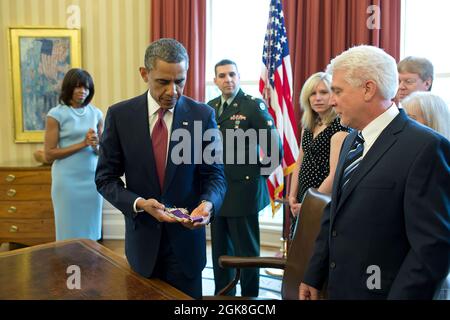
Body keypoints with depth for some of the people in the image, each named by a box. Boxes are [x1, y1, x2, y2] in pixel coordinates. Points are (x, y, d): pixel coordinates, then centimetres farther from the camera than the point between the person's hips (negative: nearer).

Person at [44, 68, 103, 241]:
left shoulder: (96, 113, 6)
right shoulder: (56, 114, -5)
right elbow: (49, 155, -8)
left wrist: (96, 145, -13)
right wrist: (82, 144, -15)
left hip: (92, 179, 3)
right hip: (68, 180, -3)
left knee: (91, 230, 10)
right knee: (70, 232, 6)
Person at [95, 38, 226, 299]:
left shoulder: (203, 115, -6)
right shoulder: (120, 115, -5)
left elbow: (215, 175, -3)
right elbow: (106, 178, -2)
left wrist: (207, 203, -24)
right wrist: (139, 203, -19)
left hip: (186, 240, 0)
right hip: (142, 239, 1)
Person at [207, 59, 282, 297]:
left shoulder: (253, 106, -9)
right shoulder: (210, 107, 9)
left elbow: (274, 149, -12)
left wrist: (259, 175, -7)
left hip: (243, 192, -6)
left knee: (246, 251, 6)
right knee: (220, 250, 17)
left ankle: (250, 295, 24)